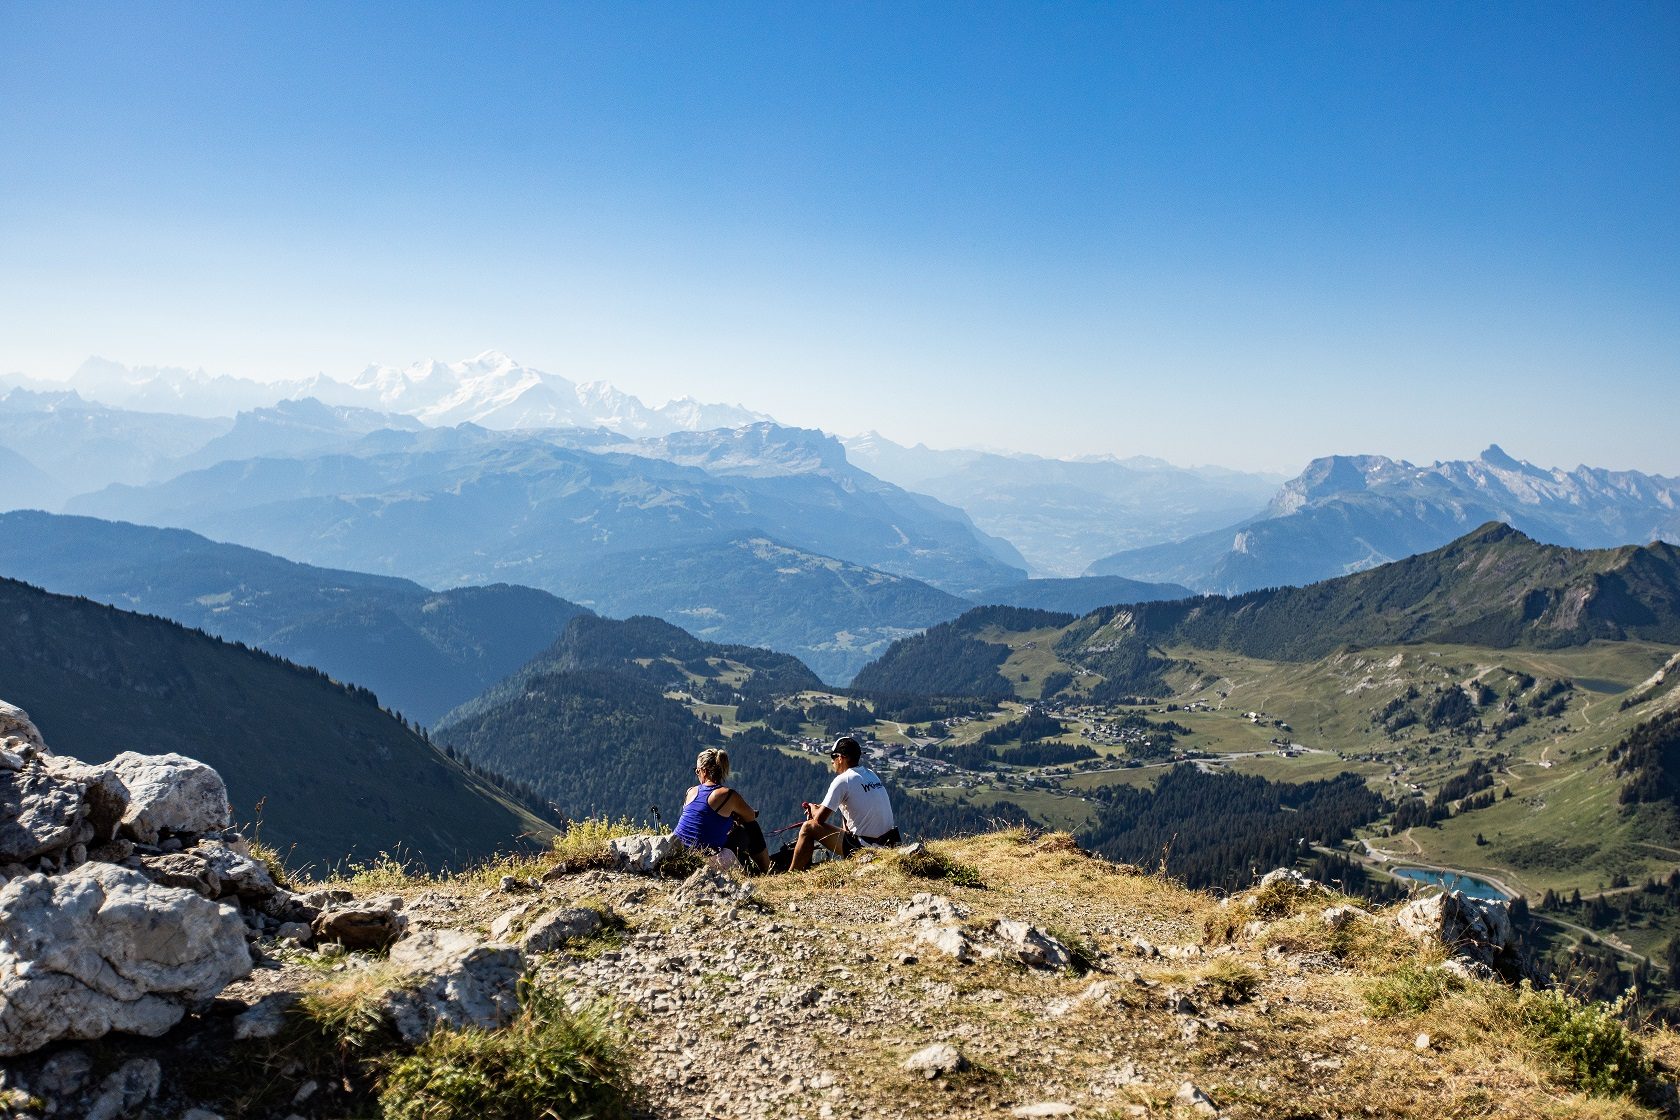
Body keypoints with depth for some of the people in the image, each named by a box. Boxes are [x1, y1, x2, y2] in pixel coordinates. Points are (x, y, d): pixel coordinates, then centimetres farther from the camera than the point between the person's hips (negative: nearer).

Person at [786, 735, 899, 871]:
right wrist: (820, 806, 20)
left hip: (863, 846, -8)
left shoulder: (842, 780, -13)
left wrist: (813, 809, 13)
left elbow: (820, 819, -11)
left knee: (808, 828, 1)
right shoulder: (871, 774, 11)